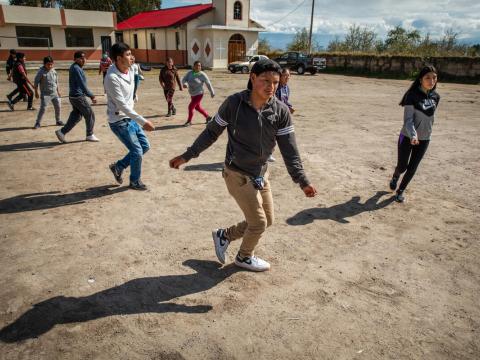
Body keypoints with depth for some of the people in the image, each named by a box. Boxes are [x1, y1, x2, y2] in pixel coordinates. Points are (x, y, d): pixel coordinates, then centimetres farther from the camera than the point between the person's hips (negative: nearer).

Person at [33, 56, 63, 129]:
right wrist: (36, 92, -9)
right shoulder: (41, 71, -11)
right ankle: (37, 123, 1)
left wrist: (58, 91, 19)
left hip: (54, 93, 5)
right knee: (42, 108, -8)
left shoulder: (53, 71, 5)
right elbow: (36, 82, -8)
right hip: (45, 94, -5)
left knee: (57, 107, 9)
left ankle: (58, 121, 26)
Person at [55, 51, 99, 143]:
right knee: (90, 115, 2)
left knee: (75, 117, 12)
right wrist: (92, 96, -17)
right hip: (78, 97, -10)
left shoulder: (75, 67, 15)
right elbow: (82, 85, -22)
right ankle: (90, 135, 13)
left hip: (74, 96, 10)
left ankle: (61, 132, 11)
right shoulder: (77, 69, -17)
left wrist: (90, 95, 22)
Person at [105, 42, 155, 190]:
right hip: (119, 121, -8)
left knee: (145, 146, 12)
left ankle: (118, 166, 28)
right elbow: (122, 105, -27)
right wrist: (143, 121, -29)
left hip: (130, 117, 8)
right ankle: (135, 181, 18)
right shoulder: (112, 78, -24)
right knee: (137, 151, -5)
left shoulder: (130, 71, 1)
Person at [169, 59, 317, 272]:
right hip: (237, 175, -5)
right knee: (259, 223, 2)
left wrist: (302, 181, -12)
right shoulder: (234, 103, -17)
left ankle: (224, 235, 35)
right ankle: (244, 257, 33)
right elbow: (211, 132, -5)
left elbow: (289, 150, -7)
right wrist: (187, 156, -3)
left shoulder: (281, 111, -9)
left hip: (261, 174, 5)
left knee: (267, 220, 16)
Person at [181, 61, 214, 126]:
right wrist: (185, 84, -32)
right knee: (197, 107, 20)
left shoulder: (202, 75, -16)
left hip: (199, 94, -6)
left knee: (191, 107, -10)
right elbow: (184, 79, -9)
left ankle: (189, 121, 8)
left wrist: (212, 93, 1)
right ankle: (208, 117, 38)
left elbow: (208, 84, -7)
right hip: (192, 94, 6)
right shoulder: (190, 73, -6)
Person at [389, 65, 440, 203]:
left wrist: (427, 132, 18)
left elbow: (431, 117, 14)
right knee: (402, 166, 4)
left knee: (412, 168, 5)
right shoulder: (412, 95, -15)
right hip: (407, 137, -4)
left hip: (424, 139, 4)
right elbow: (408, 119, -20)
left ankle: (401, 190, 24)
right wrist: (413, 135, -33)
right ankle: (395, 177, 39)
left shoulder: (436, 97, 0)